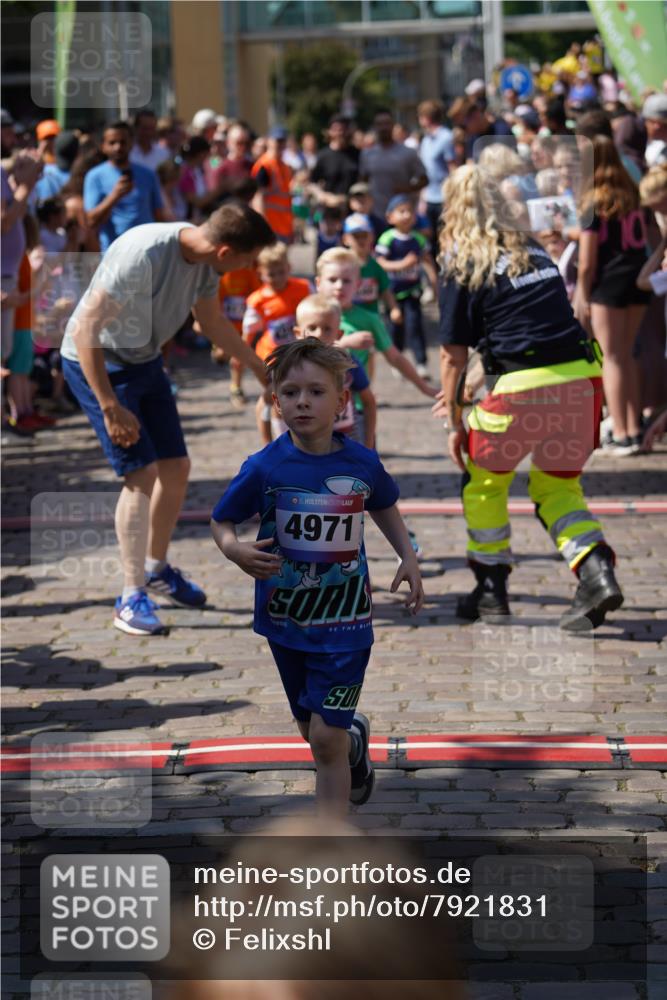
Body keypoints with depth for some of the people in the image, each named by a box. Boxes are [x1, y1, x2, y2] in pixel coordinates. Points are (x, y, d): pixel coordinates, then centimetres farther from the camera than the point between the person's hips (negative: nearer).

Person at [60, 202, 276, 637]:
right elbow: (85, 329, -31)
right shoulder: (142, 255, -34)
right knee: (141, 473, -15)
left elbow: (212, 322, 14)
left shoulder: (205, 258, -8)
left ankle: (157, 568, 33)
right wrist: (110, 408, -31)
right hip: (95, 362, -8)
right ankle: (132, 598, -7)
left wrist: (261, 368, 19)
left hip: (145, 361, 8)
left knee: (176, 467, 10)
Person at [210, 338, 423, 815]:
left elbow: (384, 506, 14)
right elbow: (222, 521, -3)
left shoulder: (363, 463, -8)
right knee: (314, 732, 20)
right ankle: (355, 736, 56)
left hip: (344, 620, -2)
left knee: (327, 739, -9)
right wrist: (234, 549, -24)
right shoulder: (265, 467, -13)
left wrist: (408, 557, 5)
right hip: (285, 616, 2)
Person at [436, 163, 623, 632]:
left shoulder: (462, 267, 1)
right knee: (556, 485, 19)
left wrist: (456, 424, 11)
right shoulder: (532, 248, 19)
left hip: (523, 387, -5)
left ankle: (492, 589, 23)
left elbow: (453, 355, 0)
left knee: (483, 479, 18)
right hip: (581, 377, 5)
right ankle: (597, 573, -2)